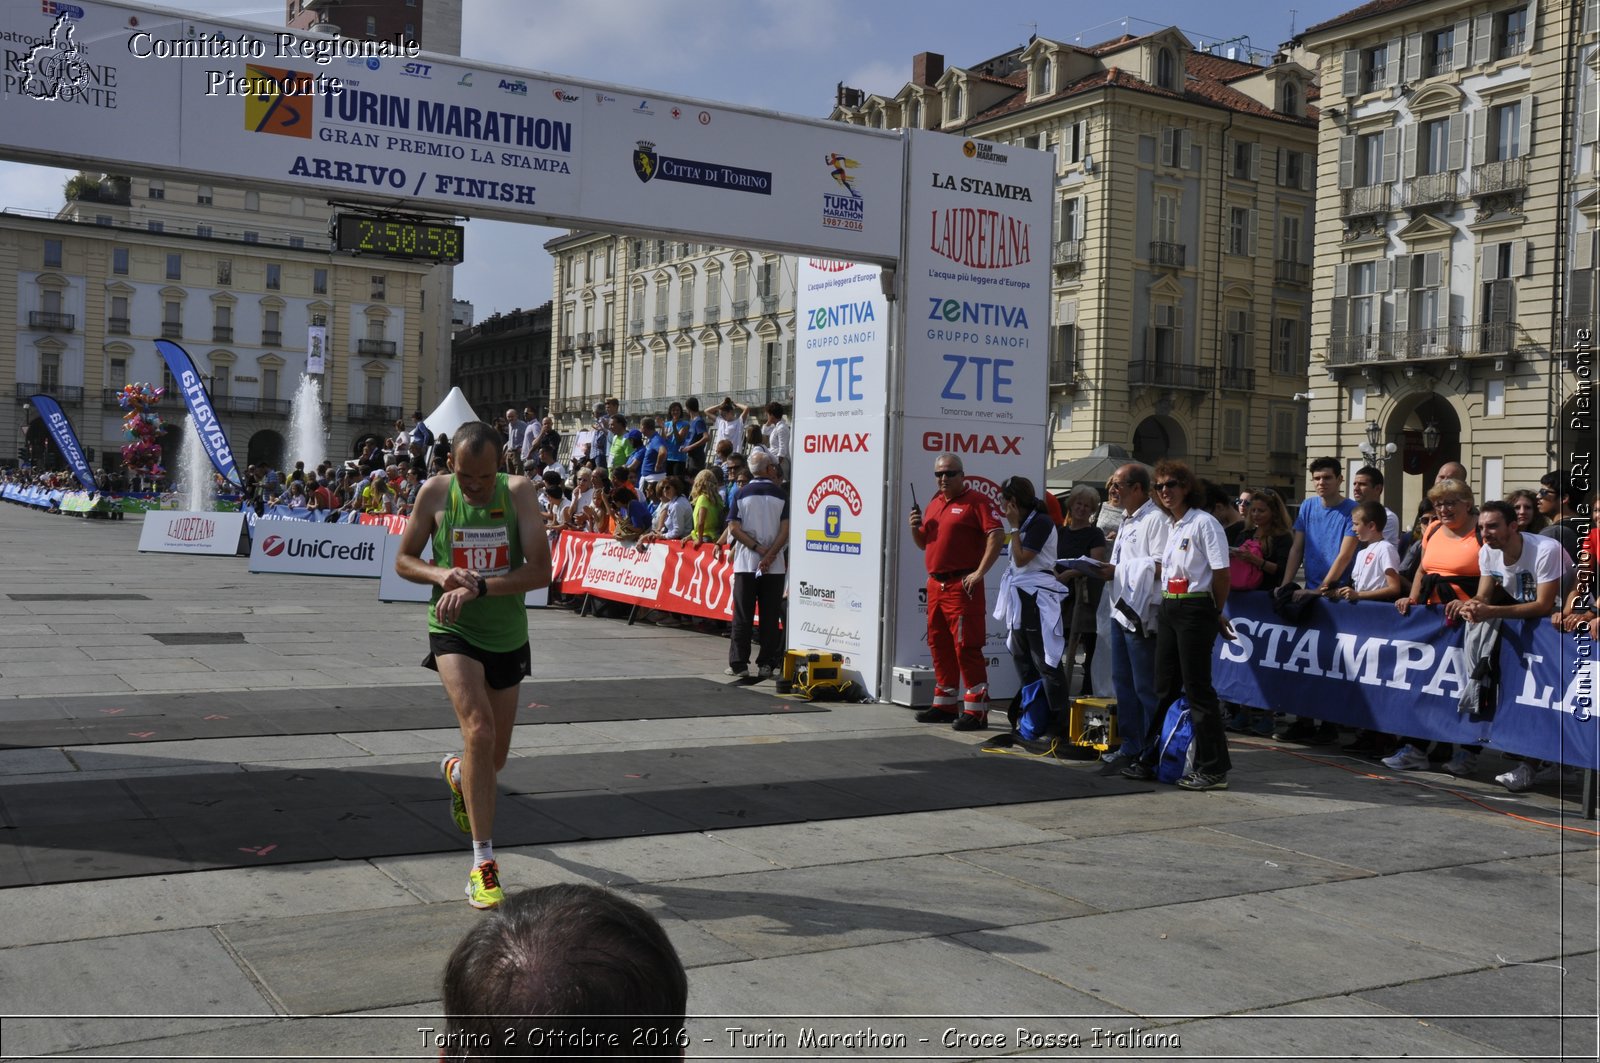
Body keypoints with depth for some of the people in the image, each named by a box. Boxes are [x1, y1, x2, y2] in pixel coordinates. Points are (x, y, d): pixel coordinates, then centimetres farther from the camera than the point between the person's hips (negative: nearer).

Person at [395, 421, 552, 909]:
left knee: (495, 757, 14)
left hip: (508, 636, 2)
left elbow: (541, 571, -17)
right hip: (454, 631, -2)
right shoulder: (435, 492, -8)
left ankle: (456, 770, 53)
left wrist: (479, 586, -28)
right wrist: (440, 574, -17)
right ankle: (483, 863, -18)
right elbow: (403, 561, 3)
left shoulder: (519, 492, -11)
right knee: (479, 730, -24)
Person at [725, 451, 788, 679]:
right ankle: (766, 664, 5)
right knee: (770, 616, 5)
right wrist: (769, 555, -11)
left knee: (743, 615, 4)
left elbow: (734, 528, -6)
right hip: (774, 566, 0)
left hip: (746, 563, 0)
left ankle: (739, 663, 4)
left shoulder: (741, 494, 2)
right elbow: (785, 530, -8)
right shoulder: (781, 495, 1)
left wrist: (758, 548, -7)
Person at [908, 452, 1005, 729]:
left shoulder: (976, 501, -6)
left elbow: (997, 535, -16)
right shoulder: (934, 504, 17)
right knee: (939, 646, 13)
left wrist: (979, 572, -21)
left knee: (966, 647, -8)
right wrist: (915, 527, 4)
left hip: (962, 585, -8)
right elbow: (923, 543, 26)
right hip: (935, 583, 8)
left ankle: (976, 710, -5)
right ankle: (944, 704, 23)